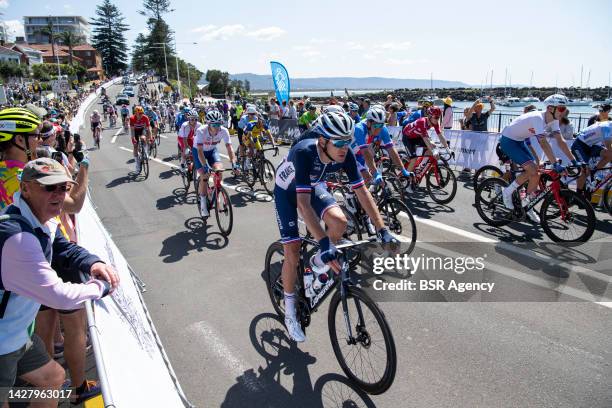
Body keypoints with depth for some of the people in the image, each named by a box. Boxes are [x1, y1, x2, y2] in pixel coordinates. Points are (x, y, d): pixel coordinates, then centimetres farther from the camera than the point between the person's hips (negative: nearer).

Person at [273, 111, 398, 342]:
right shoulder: (304, 152, -40)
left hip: (313, 186, 4)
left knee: (340, 222, -25)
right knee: (292, 254, -8)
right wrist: (324, 243, -55)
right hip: (287, 190, -4)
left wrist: (382, 230, -27)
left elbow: (362, 192, -21)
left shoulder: (346, 155, -26)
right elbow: (304, 202, -47)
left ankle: (318, 262, 8)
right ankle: (290, 312, 15)